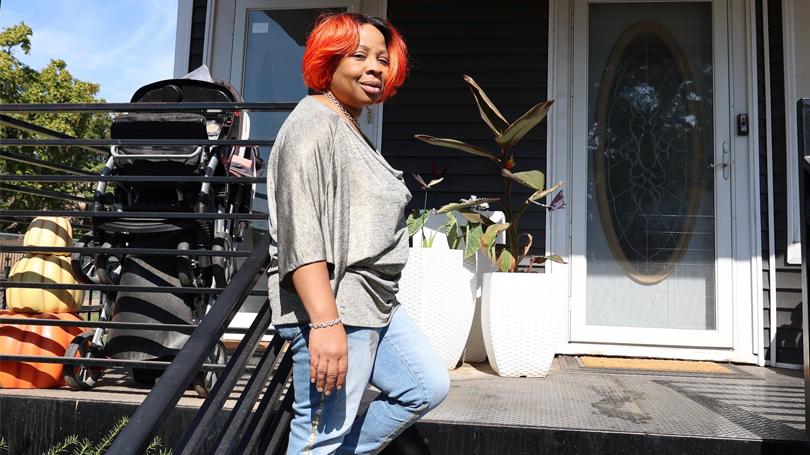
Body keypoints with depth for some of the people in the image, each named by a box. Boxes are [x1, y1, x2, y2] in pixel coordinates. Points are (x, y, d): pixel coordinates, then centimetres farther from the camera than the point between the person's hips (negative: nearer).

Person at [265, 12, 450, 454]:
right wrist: (325, 322, -28)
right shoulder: (313, 124, -12)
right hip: (331, 307, -10)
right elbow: (300, 232, -22)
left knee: (428, 387, 14)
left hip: (376, 305, 10)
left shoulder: (353, 129, 19)